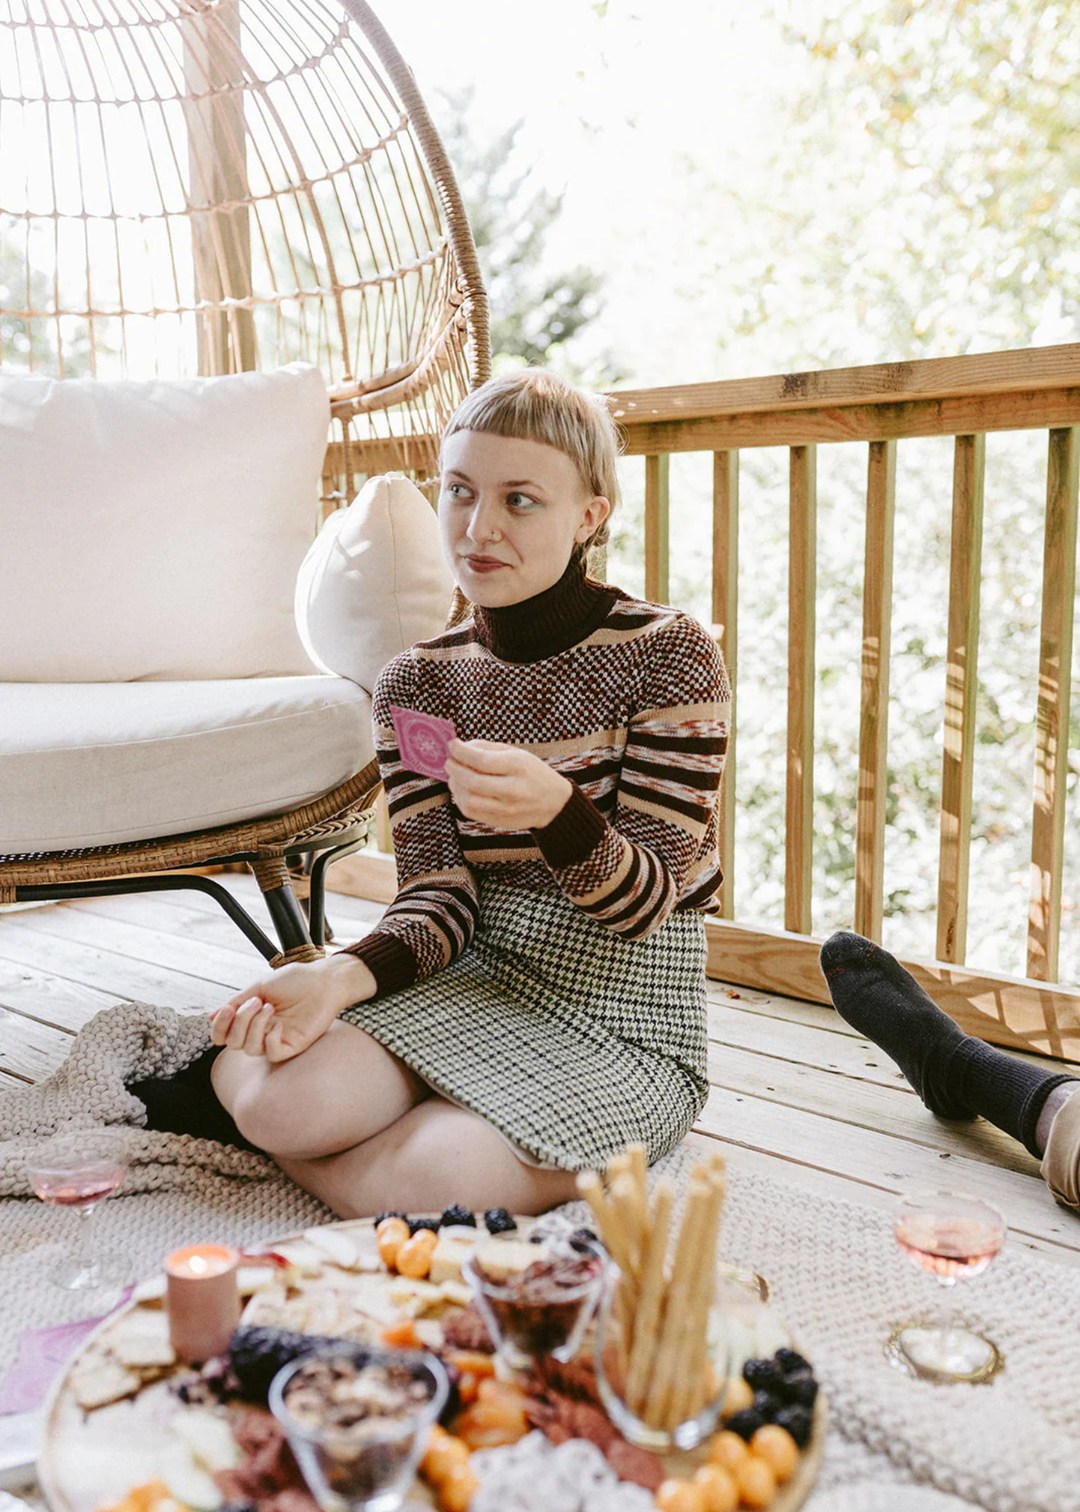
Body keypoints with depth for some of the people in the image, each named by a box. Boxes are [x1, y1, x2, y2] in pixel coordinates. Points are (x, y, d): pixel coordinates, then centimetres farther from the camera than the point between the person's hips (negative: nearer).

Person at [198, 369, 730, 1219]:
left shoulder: (671, 655, -11)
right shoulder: (419, 683, 2)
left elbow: (647, 902, -13)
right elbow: (439, 894, -2)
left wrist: (556, 811, -34)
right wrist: (347, 974, -23)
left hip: (626, 1020, -3)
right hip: (474, 980, 3)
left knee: (427, 1182, -27)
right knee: (283, 1099, -25)